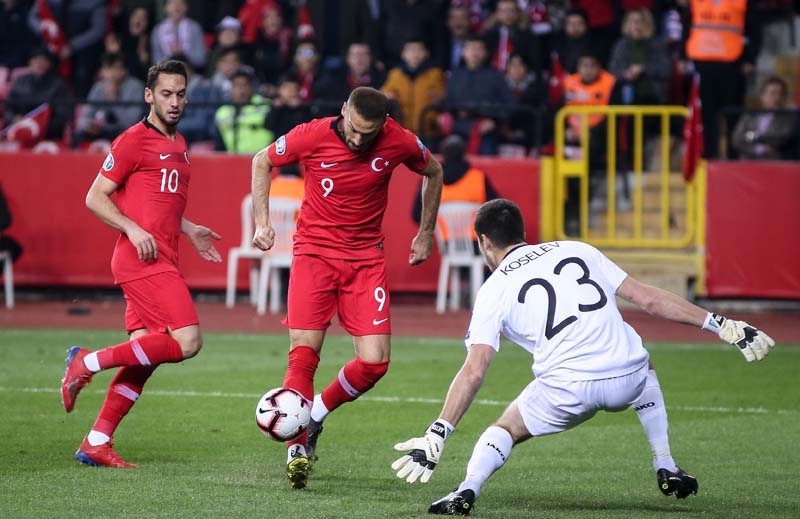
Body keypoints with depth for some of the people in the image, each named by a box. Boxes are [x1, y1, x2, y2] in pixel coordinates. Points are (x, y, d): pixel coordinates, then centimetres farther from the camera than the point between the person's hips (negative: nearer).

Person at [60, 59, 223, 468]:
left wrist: (188, 230, 19)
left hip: (162, 262, 9)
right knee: (187, 341, -18)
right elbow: (95, 197, -7)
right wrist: (132, 230, -19)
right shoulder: (134, 140, -6)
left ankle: (97, 443, 6)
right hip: (142, 261, -9)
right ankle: (88, 363, -10)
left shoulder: (178, 144, 20)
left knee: (144, 357, 5)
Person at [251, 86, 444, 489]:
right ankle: (298, 448, -2)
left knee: (374, 361, -7)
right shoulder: (312, 136, -15)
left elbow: (433, 172, 11)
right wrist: (261, 221, -1)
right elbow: (262, 161, 5)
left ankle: (314, 416, 19)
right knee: (303, 352, -13)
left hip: (366, 256, 2)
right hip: (314, 251, -2)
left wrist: (425, 234, 13)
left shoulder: (399, 142, -12)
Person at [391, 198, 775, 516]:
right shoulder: (578, 251, 19)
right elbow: (648, 299, 15)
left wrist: (436, 435, 0)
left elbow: (473, 372, 1)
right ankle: (667, 471, 32)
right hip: (627, 378, 3)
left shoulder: (494, 290, 10)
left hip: (566, 392, -3)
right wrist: (721, 326, 20)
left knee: (505, 429, 22)